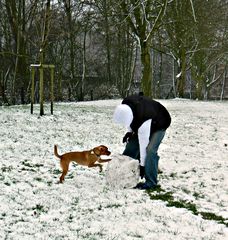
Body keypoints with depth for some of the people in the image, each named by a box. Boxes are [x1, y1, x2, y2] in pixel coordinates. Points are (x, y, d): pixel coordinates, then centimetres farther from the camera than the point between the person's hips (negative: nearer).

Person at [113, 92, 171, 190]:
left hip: (158, 124, -7)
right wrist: (130, 131, -8)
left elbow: (143, 144, -34)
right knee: (131, 146, 2)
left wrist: (142, 165, -25)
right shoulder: (125, 104, -26)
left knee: (150, 150, -24)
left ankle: (151, 182, -15)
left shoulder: (143, 120, -43)